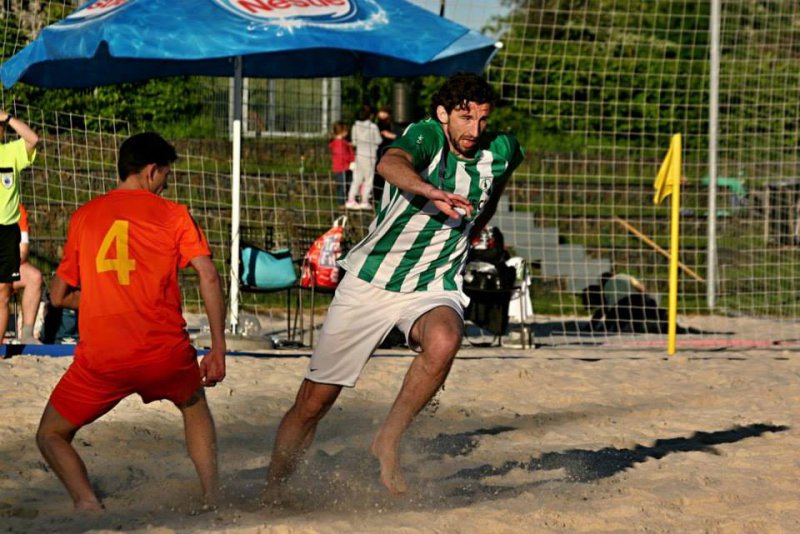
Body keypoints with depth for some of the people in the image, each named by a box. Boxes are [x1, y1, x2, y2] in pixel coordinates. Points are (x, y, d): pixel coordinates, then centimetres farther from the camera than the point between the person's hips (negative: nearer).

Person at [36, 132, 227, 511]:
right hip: (166, 352, 1)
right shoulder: (173, 214, 6)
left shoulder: (83, 216, 11)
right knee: (194, 405, 34)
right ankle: (213, 497, 24)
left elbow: (59, 296, 15)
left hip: (100, 359, -1)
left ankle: (88, 505, -5)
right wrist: (218, 350, -2)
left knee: (51, 437, 18)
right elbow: (208, 275, -5)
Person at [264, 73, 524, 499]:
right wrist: (430, 191, -60)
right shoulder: (427, 136, -17)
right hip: (370, 281, -2)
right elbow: (390, 164, -42)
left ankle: (389, 440, -15)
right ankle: (271, 493, 21)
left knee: (443, 342, -35)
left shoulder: (500, 151, -3)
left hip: (433, 288, 2)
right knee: (313, 404, 0)